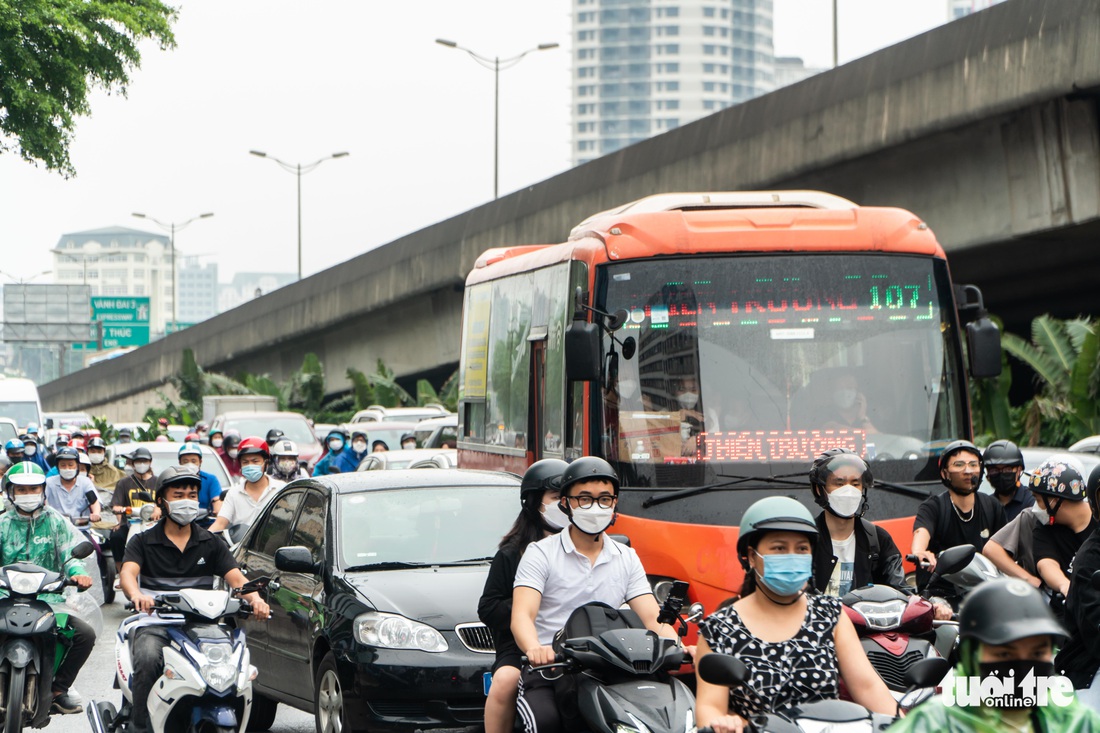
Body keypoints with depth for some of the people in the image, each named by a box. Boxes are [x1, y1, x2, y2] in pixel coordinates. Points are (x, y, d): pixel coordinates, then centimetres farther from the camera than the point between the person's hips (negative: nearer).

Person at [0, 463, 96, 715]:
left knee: (85, 634, -20)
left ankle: (58, 688, -4)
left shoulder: (56, 522, 12)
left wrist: (78, 573, -21)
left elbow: (70, 553, 1)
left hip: (50, 600, 1)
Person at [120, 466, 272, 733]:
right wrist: (136, 595, -35)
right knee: (148, 658, -34)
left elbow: (235, 577, 4)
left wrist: (255, 598, -21)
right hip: (156, 623, -2)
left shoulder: (211, 544, 17)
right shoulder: (144, 542, 10)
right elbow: (128, 572, -9)